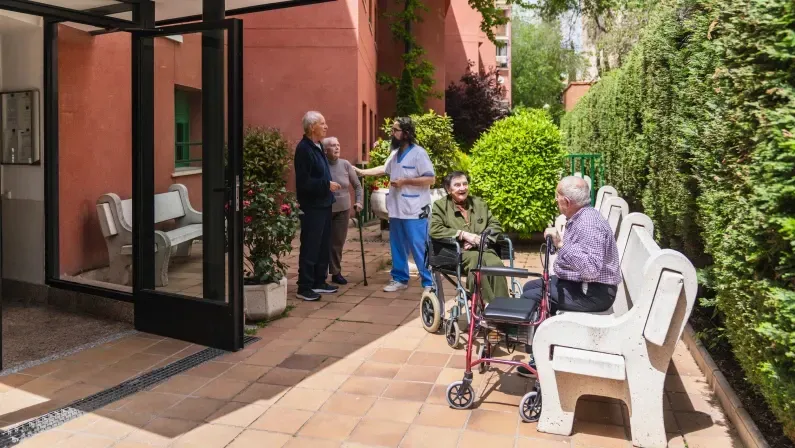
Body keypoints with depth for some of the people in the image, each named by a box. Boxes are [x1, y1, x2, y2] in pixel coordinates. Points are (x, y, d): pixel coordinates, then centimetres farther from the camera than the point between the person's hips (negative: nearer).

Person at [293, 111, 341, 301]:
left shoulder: (317, 146, 13)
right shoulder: (304, 148, -17)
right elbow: (304, 182, -24)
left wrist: (329, 184, 8)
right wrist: (327, 185, -18)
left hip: (323, 204, 10)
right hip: (312, 207, -10)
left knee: (323, 246, 15)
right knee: (310, 247, -3)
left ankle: (319, 282, 26)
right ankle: (304, 287, 6)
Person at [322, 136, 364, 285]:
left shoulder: (346, 164, 0)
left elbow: (357, 185, 7)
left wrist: (359, 202, -1)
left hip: (343, 210, 3)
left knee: (338, 243, 9)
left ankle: (336, 273, 21)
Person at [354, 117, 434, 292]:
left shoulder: (418, 153, -13)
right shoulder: (395, 153, 13)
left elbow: (431, 179, -18)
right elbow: (384, 169, 31)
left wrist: (405, 181, -19)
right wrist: (361, 172, 27)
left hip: (414, 212, -8)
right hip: (396, 210, 8)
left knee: (419, 249, -4)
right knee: (397, 248, 16)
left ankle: (429, 283, 5)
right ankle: (400, 279, 28)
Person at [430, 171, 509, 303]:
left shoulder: (479, 203, 20)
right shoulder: (440, 205, 7)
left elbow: (496, 226, 14)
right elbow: (434, 229, -8)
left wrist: (480, 238, -7)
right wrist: (464, 234, -15)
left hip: (482, 249, 4)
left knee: (496, 264, -31)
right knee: (476, 259, -36)